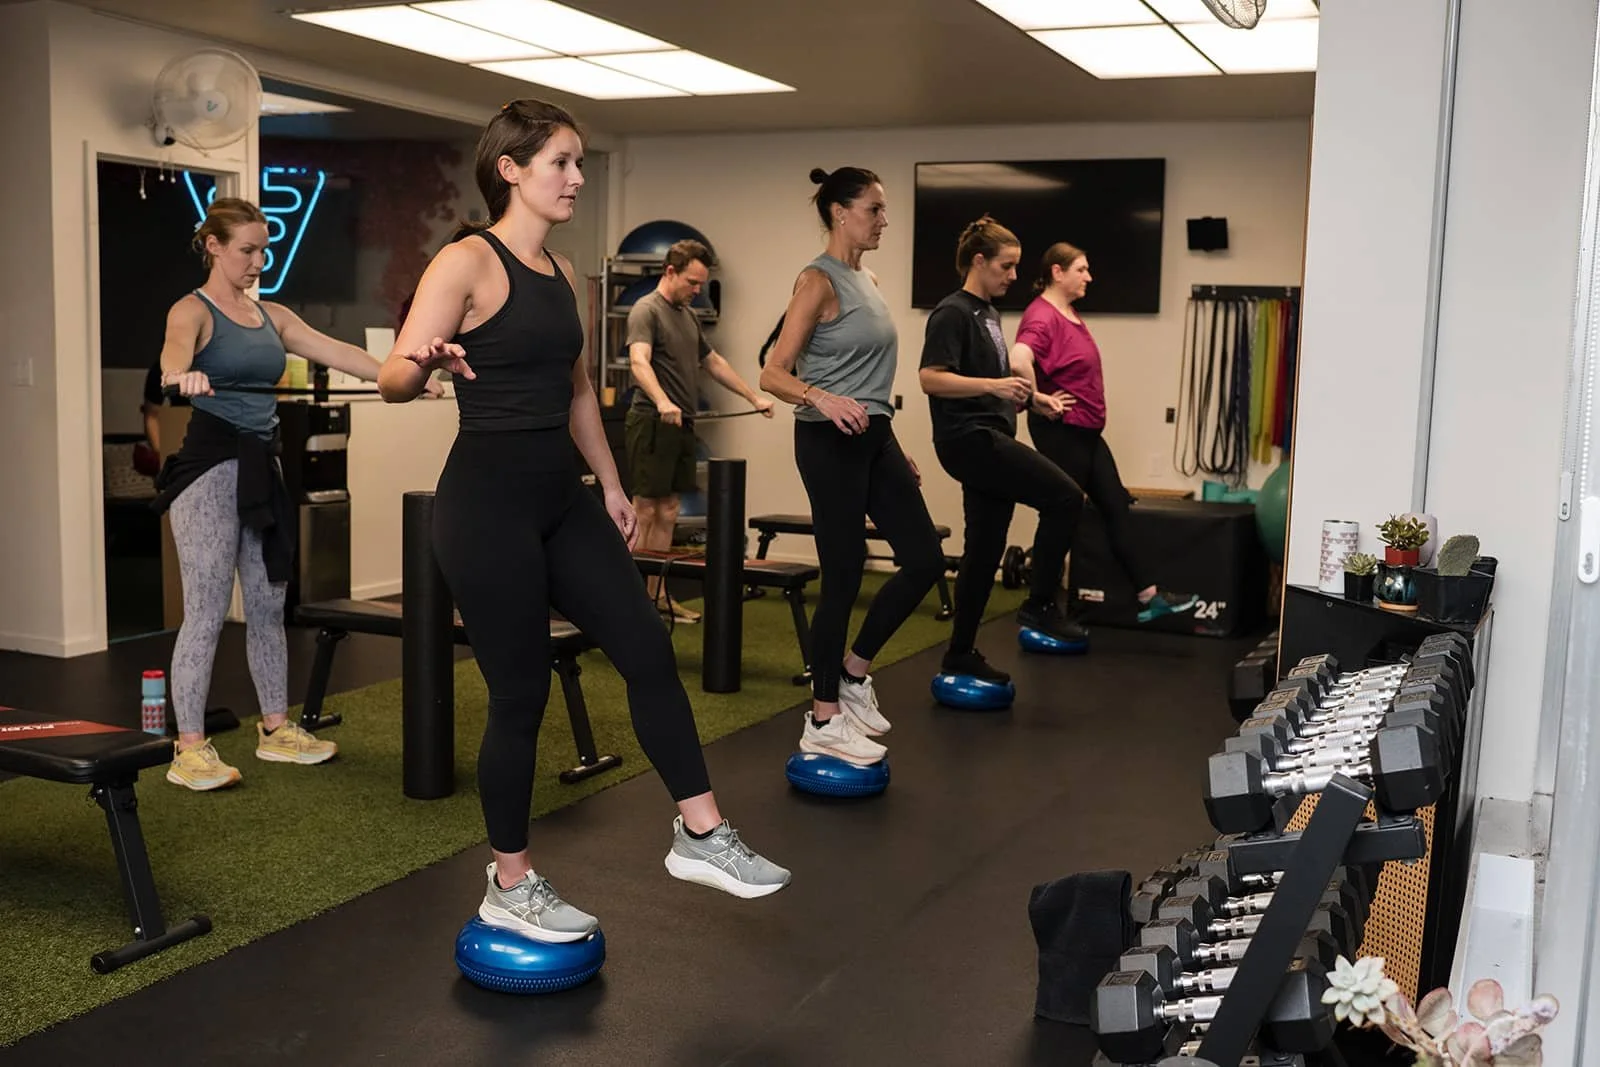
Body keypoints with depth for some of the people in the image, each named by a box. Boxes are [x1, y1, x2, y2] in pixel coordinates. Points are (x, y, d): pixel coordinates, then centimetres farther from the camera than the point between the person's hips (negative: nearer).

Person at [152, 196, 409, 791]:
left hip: (262, 467, 7)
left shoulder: (273, 317, 15)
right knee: (206, 612, -6)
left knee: (268, 606, 12)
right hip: (210, 466, -7)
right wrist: (182, 376, -52)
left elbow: (340, 354, 10)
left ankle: (277, 730, 22)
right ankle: (189, 749, 1)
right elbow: (175, 352, -28)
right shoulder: (193, 311, -6)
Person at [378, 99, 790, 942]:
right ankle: (509, 888, 18)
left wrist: (612, 486, 22)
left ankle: (700, 836, 19)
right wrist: (425, 363, -40)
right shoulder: (467, 261, -10)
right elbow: (393, 381, -17)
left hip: (561, 495, 8)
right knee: (520, 695, 0)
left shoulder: (560, 271, 13)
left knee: (648, 652, 6)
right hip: (487, 500, -8)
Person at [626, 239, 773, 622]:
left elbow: (713, 362, 28)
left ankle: (657, 593, 13)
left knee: (667, 514, 9)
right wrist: (662, 403, -43)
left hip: (680, 425, 9)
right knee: (645, 511, -6)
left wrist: (753, 397, 26)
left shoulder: (689, 316, 18)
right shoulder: (646, 311, -10)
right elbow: (640, 361, -27)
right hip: (652, 423, -9)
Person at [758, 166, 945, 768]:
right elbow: (773, 375, -16)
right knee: (843, 577, -4)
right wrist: (822, 399, -35)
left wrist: (895, 447, 20)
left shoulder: (867, 280, 14)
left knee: (925, 559, 6)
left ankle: (853, 671, 23)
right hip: (830, 442, -9)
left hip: (875, 438, 9)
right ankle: (823, 722, 9)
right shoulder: (819, 281, -11)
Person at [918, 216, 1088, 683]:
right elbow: (930, 378, -19)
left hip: (990, 439, 10)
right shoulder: (953, 313, -9)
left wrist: (1029, 396, 15)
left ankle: (961, 654, 16)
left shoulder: (988, 314, 20)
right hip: (968, 438, -10)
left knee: (984, 552, 9)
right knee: (1065, 496, -16)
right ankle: (1040, 604, -4)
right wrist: (994, 386, -28)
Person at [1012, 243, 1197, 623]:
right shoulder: (1042, 316, -18)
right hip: (1062, 431, -10)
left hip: (1088, 431, 10)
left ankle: (1149, 596, 16)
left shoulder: (1071, 313, 13)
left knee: (1116, 509, 11)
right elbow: (1019, 362, -37)